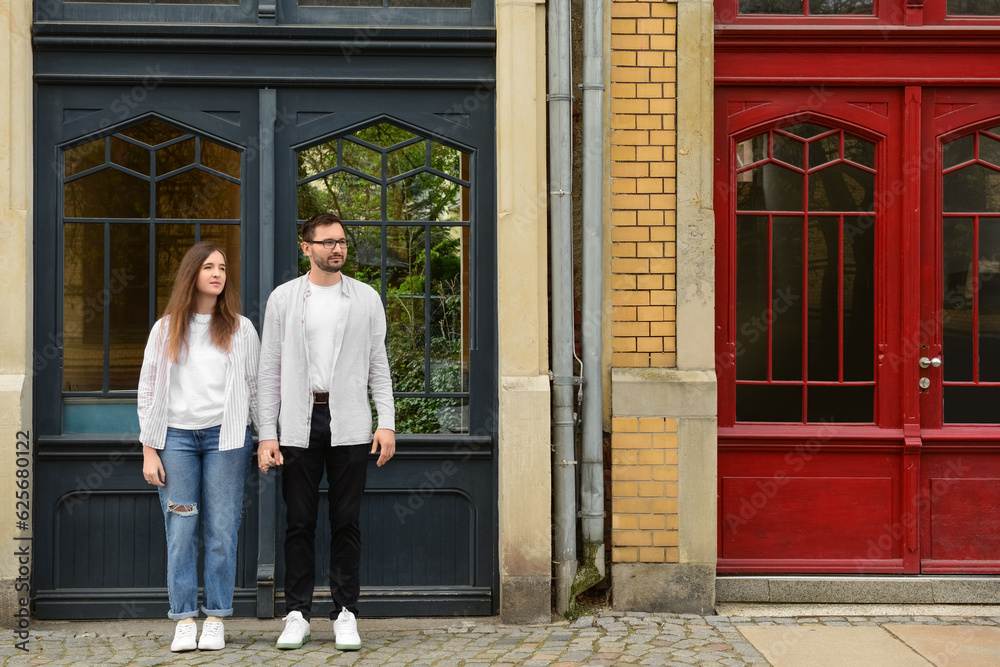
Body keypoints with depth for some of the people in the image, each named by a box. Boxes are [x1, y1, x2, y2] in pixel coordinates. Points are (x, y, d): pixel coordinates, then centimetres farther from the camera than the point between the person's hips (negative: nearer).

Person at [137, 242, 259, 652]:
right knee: (181, 531, -1)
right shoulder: (166, 330, 10)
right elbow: (147, 391, 9)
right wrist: (149, 450, 3)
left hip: (225, 436, 0)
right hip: (176, 436, 1)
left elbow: (257, 387, 11)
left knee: (221, 530, -2)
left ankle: (216, 621, 6)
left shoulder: (241, 329, 10)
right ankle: (184, 621, 5)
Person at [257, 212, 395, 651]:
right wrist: (267, 434, -1)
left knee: (346, 524, 3)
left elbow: (378, 366, 9)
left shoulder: (366, 298, 8)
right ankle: (297, 615, 12)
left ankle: (346, 615, 11)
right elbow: (269, 371, 5)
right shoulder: (283, 298, 6)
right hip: (299, 424, 0)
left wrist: (387, 423, -2)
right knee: (299, 523, 3)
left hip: (349, 425, 0)